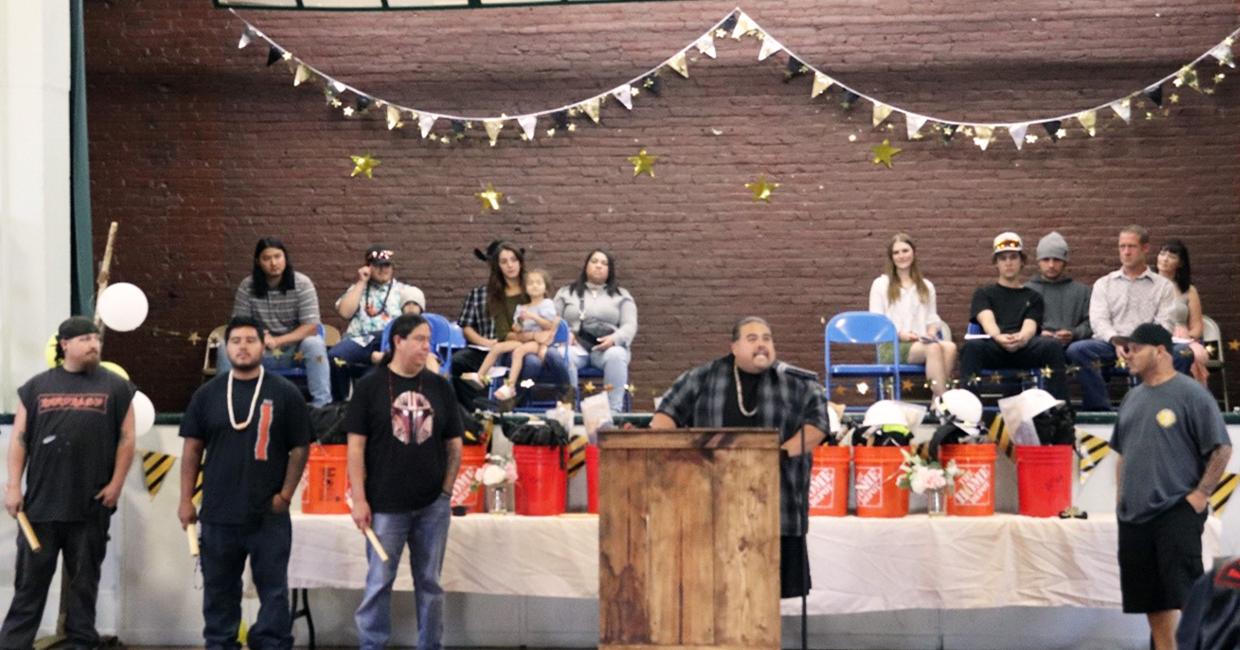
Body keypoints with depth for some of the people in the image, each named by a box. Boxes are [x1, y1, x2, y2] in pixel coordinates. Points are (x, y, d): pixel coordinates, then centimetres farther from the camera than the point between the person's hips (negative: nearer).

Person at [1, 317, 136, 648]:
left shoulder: (115, 387, 6)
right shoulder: (37, 386, 8)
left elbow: (126, 438, 4)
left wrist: (116, 484, -4)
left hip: (92, 506, 0)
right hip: (41, 503, 1)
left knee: (84, 580, 8)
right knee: (30, 580, 4)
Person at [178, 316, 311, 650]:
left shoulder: (285, 393, 0)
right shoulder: (208, 394, 6)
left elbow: (300, 449, 1)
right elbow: (192, 448, 8)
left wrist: (285, 495, -6)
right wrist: (186, 499, 3)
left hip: (269, 516, -2)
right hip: (218, 514, 2)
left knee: (273, 590, 2)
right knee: (219, 591, 10)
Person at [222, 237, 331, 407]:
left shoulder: (302, 284, -11)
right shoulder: (247, 286, -5)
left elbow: (311, 327, -16)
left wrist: (277, 341, -29)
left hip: (294, 348, -2)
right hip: (260, 351, 2)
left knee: (314, 345, -34)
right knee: (226, 350, -24)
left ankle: (322, 405, -30)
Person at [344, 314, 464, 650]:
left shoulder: (440, 387, 6)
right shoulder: (369, 386, -2)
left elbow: (454, 445, 10)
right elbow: (356, 446, -4)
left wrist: (447, 490, 2)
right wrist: (359, 499, -8)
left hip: (433, 506, 3)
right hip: (386, 505, -3)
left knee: (430, 583, 10)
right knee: (379, 582, 3)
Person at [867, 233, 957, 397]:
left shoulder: (926, 286, 25)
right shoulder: (881, 284, 12)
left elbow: (933, 319, 22)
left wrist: (932, 330, -2)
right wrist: (900, 334, -12)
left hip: (922, 343, 4)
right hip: (892, 346, -4)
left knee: (950, 347, -33)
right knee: (933, 348, -35)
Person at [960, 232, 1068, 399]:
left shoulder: (1033, 297, 28)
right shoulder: (984, 294, 25)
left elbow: (1030, 325, 7)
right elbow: (987, 320, 3)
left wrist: (1021, 338, -22)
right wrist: (999, 337, -24)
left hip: (1024, 348, 1)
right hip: (993, 349, -1)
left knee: (1052, 346, -32)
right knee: (972, 345, -36)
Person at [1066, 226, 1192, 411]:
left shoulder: (1163, 286, 17)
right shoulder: (1104, 284, 20)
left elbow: (1165, 323, 5)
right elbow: (1098, 320, 6)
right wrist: (1116, 340, -16)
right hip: (1111, 345, 1)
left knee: (1182, 353, -31)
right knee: (1077, 350, -30)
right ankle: (1101, 408, -26)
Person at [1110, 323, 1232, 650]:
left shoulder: (1191, 394, -7)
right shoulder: (1132, 398, 14)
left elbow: (1221, 448, -9)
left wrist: (1201, 494, -13)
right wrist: (1121, 496, 14)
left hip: (1177, 513, -7)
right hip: (1134, 515, 7)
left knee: (1184, 596, -10)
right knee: (1150, 598, 11)